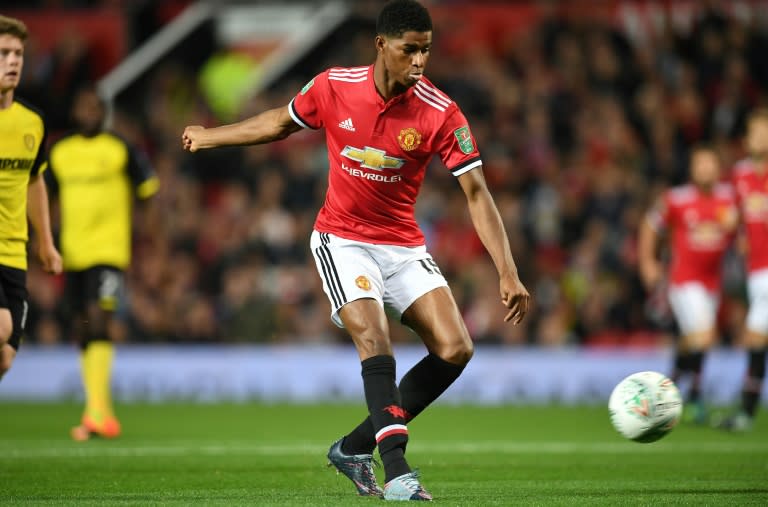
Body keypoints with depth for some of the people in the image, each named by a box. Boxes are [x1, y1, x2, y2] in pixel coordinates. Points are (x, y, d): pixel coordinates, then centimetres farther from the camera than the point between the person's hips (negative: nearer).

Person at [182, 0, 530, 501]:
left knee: (456, 350, -11)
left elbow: (477, 193, -15)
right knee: (375, 340, -25)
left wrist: (508, 272, -23)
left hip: (404, 244, 2)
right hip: (341, 239, -2)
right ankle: (397, 471, -27)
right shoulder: (332, 87, -11)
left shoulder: (441, 113, -15)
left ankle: (355, 448, 3)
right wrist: (210, 137, 21)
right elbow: (282, 122, 11)